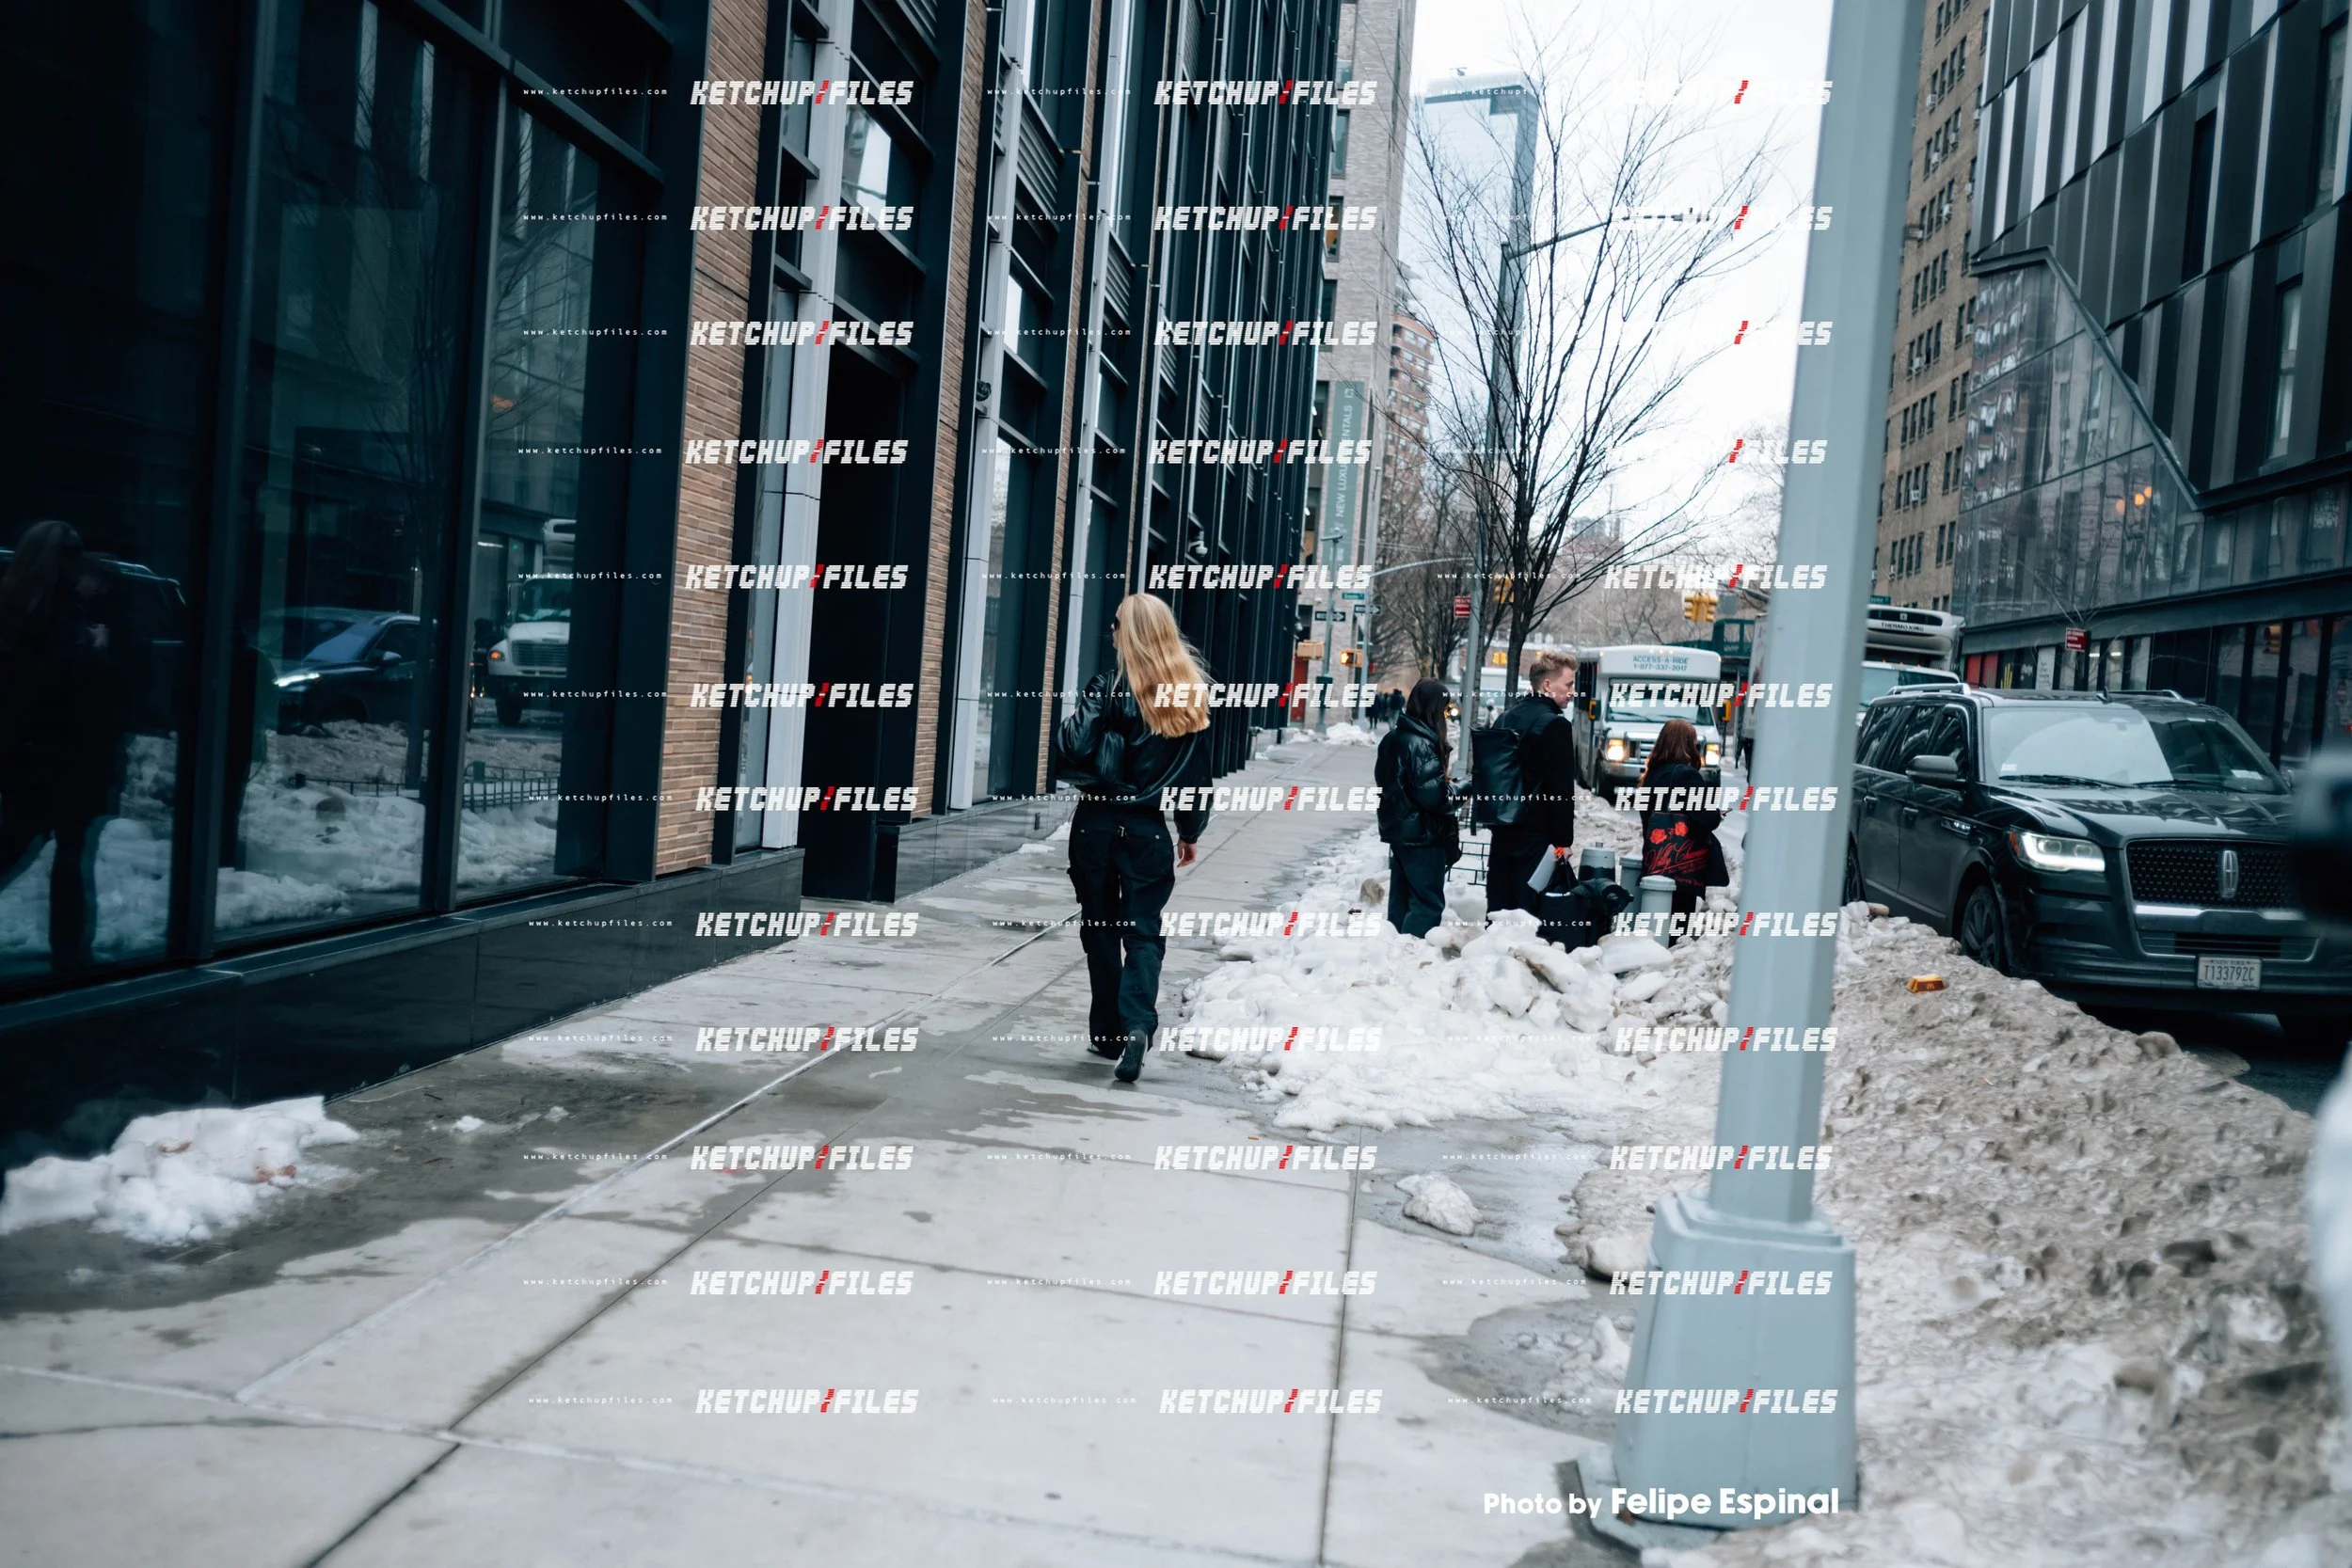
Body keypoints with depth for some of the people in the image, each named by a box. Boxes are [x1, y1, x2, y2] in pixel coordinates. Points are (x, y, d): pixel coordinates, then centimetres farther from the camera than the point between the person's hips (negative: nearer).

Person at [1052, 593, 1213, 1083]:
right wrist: (1190, 831, 16)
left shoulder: (1109, 688, -11)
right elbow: (1196, 772, 7)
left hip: (1098, 825, -2)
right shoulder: (1191, 696, 2)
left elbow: (1072, 749, -22)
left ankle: (1108, 1032, 20)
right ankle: (1137, 1023, -17)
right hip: (1149, 828, 2)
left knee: (1101, 928, 12)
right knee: (1144, 930, 4)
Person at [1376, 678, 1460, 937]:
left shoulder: (1394, 738, 9)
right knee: (1428, 902, -3)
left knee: (1401, 897, 15)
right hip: (1423, 836, -9)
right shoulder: (1422, 743, -19)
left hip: (1398, 830, 9)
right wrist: (1459, 792, -7)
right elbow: (1431, 792, -23)